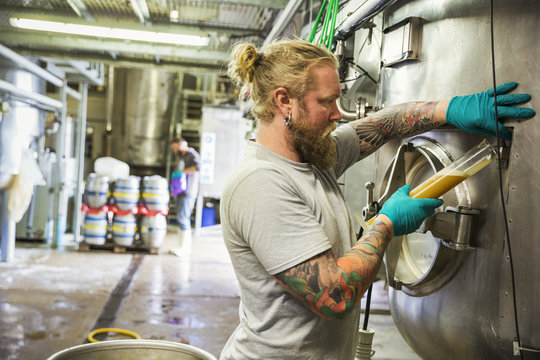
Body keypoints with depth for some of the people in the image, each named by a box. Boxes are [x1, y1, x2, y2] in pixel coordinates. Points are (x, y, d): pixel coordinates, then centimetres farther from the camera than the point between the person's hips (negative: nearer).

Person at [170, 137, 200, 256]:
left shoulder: (192, 154, -7)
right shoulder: (182, 157, 22)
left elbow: (197, 167, -26)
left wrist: (182, 171, -21)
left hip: (188, 193, -10)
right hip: (181, 193, 10)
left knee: (183, 218, -13)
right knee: (181, 218, 9)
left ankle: (185, 247, -11)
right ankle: (184, 247, 13)